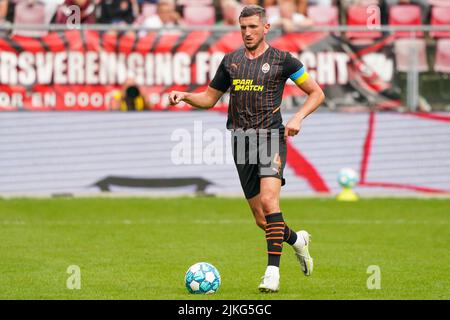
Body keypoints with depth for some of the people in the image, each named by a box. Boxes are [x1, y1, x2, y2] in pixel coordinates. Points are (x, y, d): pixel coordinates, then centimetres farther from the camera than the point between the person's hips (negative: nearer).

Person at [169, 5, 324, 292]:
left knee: (269, 200, -24)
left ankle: (273, 272, -23)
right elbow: (209, 98, 22)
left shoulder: (282, 60, 1)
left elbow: (317, 93, 6)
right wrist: (184, 96, 3)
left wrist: (298, 118, -10)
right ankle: (297, 240, 35)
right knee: (261, 219, 4)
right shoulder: (231, 61, 13)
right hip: (242, 141, 4)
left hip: (271, 137, -4)